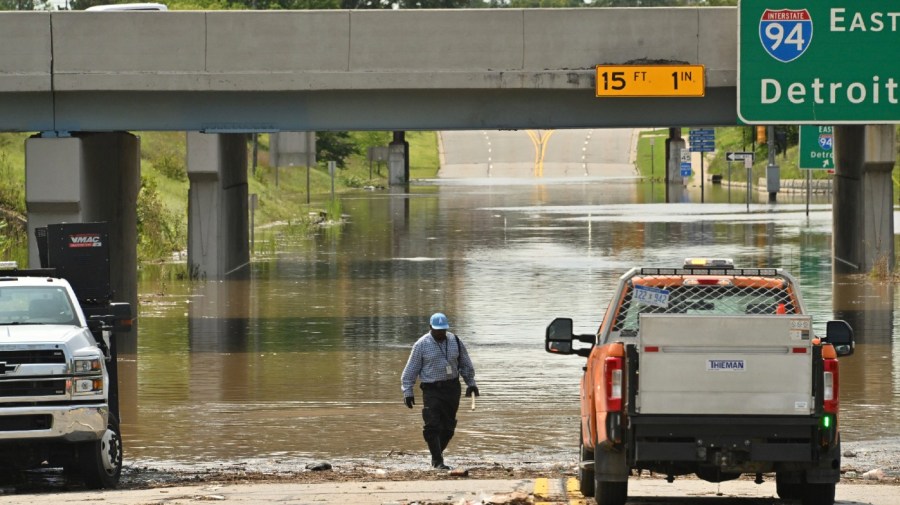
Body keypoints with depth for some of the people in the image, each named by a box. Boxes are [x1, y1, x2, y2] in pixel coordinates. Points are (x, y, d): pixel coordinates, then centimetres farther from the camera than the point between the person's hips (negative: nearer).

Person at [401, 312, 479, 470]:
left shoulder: (455, 341, 6)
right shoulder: (422, 345, -4)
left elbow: (466, 365, 19)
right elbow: (411, 370, 0)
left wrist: (471, 383, 17)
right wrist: (408, 392, -4)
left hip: (452, 388, 4)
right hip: (431, 390, -4)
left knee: (448, 426, 7)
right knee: (433, 426, -12)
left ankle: (438, 452, 26)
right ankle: (437, 461, -9)